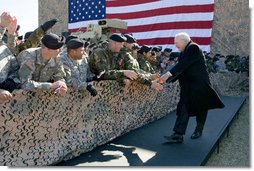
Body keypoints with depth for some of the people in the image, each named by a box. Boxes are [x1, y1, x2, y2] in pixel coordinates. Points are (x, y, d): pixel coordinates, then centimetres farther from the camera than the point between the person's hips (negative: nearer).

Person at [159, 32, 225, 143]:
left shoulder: (193, 48, -13)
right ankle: (178, 135, 4)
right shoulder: (184, 52, 12)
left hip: (199, 86, -8)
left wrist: (168, 74, -30)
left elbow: (183, 64, -26)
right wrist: (168, 79, -2)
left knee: (201, 109, 4)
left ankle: (199, 130, 18)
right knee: (183, 109, 2)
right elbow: (181, 70, 9)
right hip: (188, 86, 8)